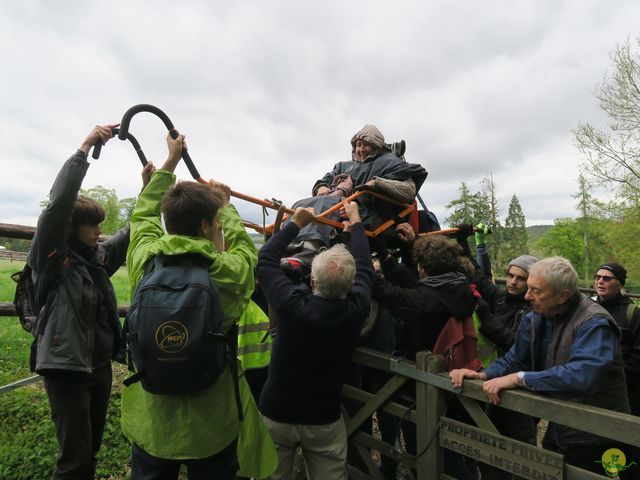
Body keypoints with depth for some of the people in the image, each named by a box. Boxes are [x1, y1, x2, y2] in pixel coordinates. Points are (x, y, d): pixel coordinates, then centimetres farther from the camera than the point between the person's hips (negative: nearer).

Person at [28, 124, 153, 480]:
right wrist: (85, 149, -25)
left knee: (92, 449, 19)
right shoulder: (50, 258, -11)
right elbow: (59, 203, -24)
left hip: (101, 365, 6)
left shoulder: (99, 256, 6)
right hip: (66, 368, -6)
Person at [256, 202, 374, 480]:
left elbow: (265, 259, -9)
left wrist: (296, 223, 0)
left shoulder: (292, 304, -25)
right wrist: (355, 221, 11)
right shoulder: (356, 310, -19)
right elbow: (364, 268, -1)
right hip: (324, 420, 1)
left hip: (276, 415, -1)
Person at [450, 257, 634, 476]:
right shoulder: (534, 317, -1)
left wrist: (520, 379, -36)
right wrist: (483, 375, -18)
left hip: (592, 436, -6)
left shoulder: (594, 324, -23)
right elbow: (515, 358, 1)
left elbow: (582, 375, -39)